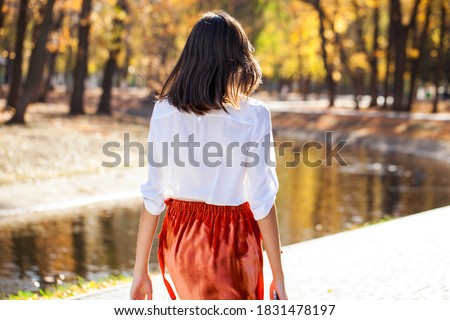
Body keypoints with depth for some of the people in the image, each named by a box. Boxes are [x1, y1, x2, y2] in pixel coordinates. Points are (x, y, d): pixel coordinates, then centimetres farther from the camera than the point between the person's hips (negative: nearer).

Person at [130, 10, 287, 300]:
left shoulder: (165, 110, -5)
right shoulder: (253, 116, -13)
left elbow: (153, 195, -3)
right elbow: (261, 201, -13)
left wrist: (141, 268, 4)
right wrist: (279, 277, -7)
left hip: (181, 239, 3)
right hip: (232, 242, -3)